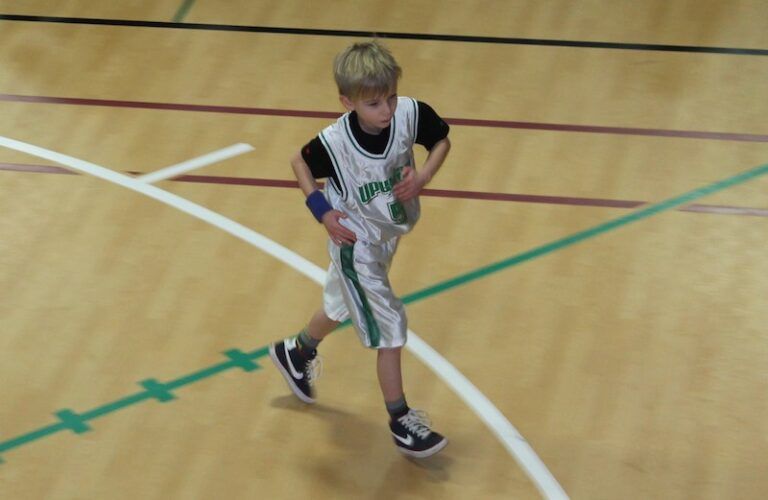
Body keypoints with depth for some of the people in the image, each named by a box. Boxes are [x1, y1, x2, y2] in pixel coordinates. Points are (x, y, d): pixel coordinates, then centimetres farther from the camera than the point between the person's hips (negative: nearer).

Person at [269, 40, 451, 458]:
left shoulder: (411, 114, -24)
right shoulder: (334, 142, -30)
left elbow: (442, 141, -4)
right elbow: (300, 162, -9)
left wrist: (422, 176, -21)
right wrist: (321, 210, -19)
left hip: (388, 233, 6)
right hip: (356, 244, -6)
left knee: (342, 306, 29)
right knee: (390, 331, -1)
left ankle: (296, 352, 57)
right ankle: (400, 420, 17)